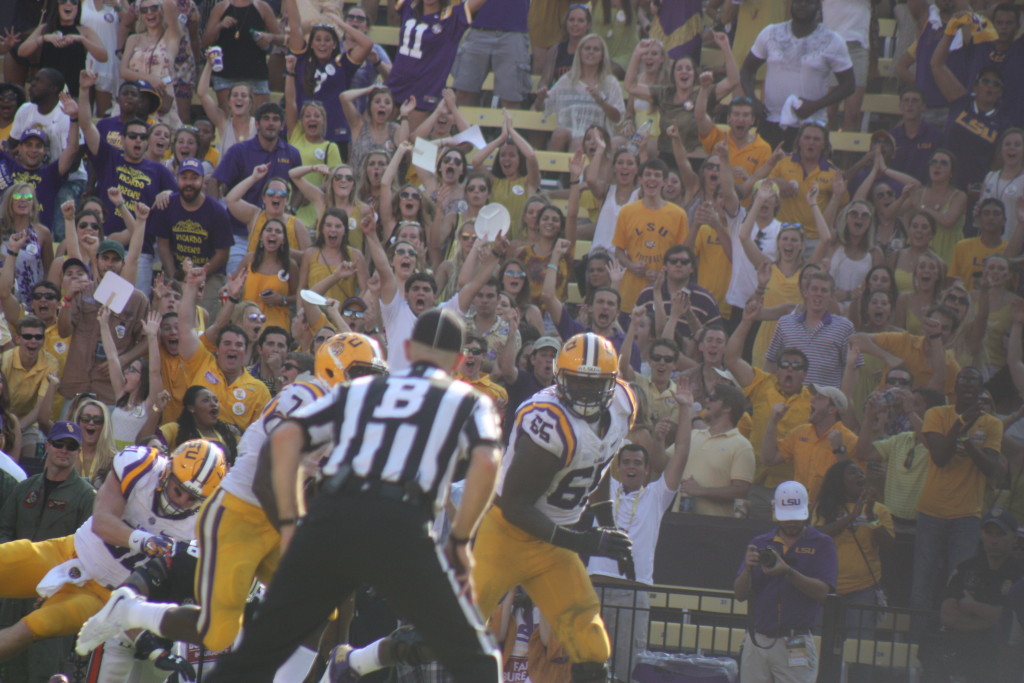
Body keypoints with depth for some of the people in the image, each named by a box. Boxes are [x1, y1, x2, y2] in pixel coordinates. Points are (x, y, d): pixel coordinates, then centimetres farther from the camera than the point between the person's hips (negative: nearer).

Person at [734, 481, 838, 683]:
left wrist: (788, 572, -24)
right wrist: (747, 568, -13)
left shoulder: (821, 544, 3)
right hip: (757, 642, 4)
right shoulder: (760, 543, 14)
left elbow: (821, 591, -10)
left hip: (796, 644, -4)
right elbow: (740, 594, 8)